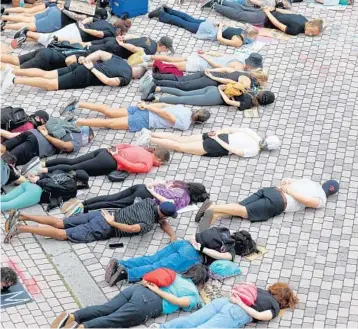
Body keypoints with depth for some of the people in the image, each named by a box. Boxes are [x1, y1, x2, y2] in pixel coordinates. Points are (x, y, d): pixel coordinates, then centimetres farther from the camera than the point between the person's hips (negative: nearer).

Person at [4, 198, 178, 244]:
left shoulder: (151, 202, 11)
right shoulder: (148, 225, -13)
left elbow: (162, 221, 26)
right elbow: (132, 228, -30)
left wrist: (173, 236, 11)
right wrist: (112, 222, -18)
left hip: (102, 214, 7)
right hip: (103, 229, -7)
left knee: (59, 223, 5)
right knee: (62, 234, -9)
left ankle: (21, 216, -3)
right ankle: (21, 228, -18)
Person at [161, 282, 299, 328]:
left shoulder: (260, 290, 34)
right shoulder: (276, 306, 14)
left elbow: (239, 288, 32)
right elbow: (259, 316, -4)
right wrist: (240, 304, 1)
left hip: (224, 301, 6)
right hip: (236, 314, -6)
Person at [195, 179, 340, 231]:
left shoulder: (308, 181, 33)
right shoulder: (322, 199, 11)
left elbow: (286, 180, 35)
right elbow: (306, 201, -8)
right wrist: (290, 192, 0)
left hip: (270, 189, 7)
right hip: (277, 202, -7)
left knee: (240, 207, -7)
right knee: (246, 211, -18)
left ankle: (212, 212, -32)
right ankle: (212, 209, -38)